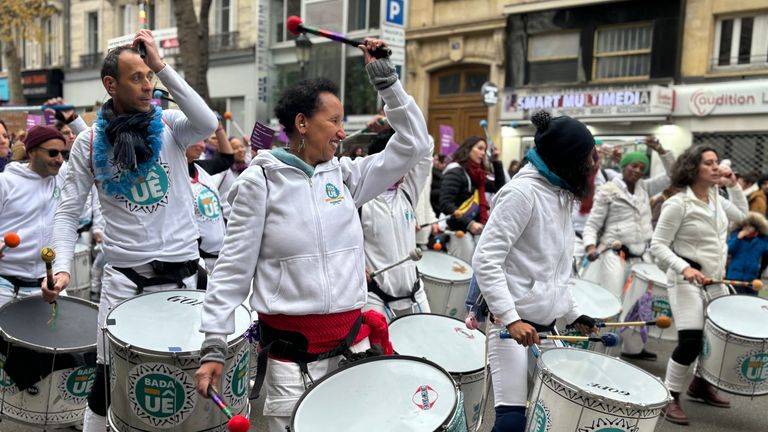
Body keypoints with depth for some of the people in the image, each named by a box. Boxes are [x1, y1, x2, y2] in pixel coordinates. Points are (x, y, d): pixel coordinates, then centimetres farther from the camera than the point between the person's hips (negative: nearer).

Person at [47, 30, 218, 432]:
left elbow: (208, 124, -23)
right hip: (123, 275, 0)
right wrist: (62, 267, -14)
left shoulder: (171, 125, 0)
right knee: (108, 375, 8)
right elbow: (68, 211, 1)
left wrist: (162, 66, -21)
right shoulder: (89, 143, 0)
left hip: (180, 270, 0)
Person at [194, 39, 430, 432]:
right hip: (291, 348, -4)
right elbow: (233, 268, -6)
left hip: (353, 339, 5)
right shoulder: (260, 180, -6)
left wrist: (384, 76, 5)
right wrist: (213, 346, -9)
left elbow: (414, 144, 7)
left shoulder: (345, 175, 6)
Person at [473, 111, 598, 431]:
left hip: (546, 321, 9)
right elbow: (486, 261, -20)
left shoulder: (560, 195, 13)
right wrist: (511, 318, -26)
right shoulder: (522, 192, -15)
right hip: (513, 321, -9)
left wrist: (572, 313, 15)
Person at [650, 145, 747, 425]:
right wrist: (683, 267, -30)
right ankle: (670, 398, 4)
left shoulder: (716, 198, 7)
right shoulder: (677, 204, -16)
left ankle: (701, 385, 36)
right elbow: (658, 245, -16)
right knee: (691, 341, -14)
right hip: (687, 281, -8)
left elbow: (741, 215, 24)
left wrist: (733, 186, 10)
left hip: (715, 279, 8)